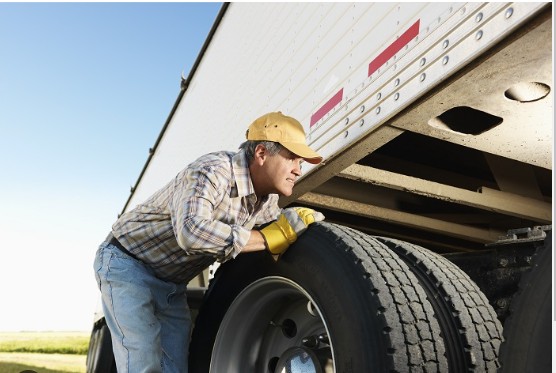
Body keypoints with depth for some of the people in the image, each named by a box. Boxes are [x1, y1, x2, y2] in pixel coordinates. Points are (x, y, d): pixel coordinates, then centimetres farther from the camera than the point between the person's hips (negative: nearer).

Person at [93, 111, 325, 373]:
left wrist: (301, 219, -14)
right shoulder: (214, 170, -30)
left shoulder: (268, 201, -3)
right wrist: (267, 239, -37)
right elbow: (191, 231, -45)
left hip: (172, 287, 8)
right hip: (127, 265, -7)